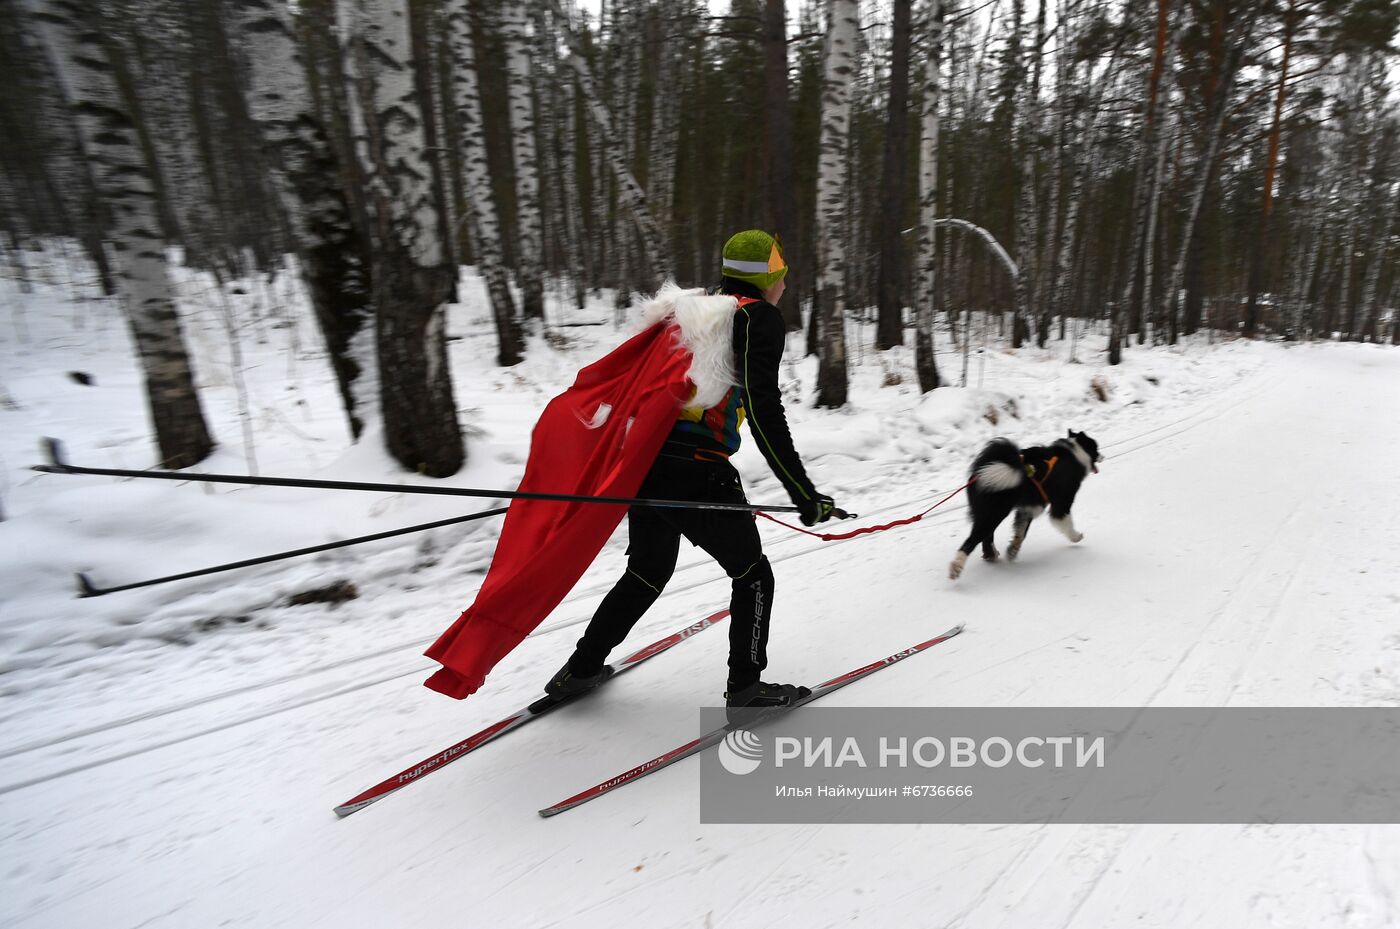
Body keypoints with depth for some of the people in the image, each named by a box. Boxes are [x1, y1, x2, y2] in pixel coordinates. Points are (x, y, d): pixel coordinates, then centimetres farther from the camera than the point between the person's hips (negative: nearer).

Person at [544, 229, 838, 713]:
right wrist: (803, 494, -13)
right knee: (753, 576, 13)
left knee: (646, 575, 25)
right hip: (696, 475, -8)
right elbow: (764, 411, -14)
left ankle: (581, 670, 33)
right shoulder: (761, 317, -2)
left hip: (643, 464, 8)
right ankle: (746, 687, 17)